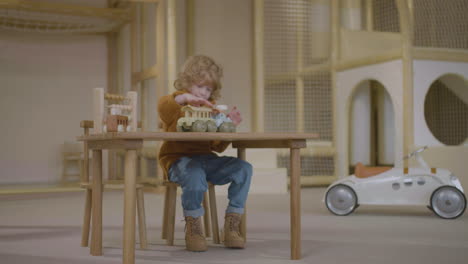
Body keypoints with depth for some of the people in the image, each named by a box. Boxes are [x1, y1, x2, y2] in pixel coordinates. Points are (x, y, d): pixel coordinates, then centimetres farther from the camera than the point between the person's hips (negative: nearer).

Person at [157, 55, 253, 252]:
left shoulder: (211, 109, 20)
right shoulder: (177, 105, 5)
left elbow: (218, 146, 14)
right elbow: (162, 105, -24)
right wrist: (185, 97, -39)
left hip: (206, 160, 6)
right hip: (179, 159, -5)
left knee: (243, 168, -16)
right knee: (195, 177, -40)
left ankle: (231, 227, -10)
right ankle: (193, 230, -16)